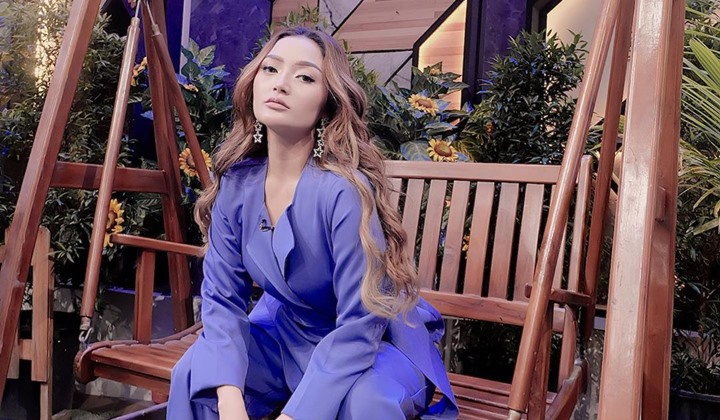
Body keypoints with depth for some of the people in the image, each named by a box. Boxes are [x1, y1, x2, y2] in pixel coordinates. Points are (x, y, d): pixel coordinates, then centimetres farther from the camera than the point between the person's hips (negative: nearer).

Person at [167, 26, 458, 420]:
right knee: (193, 376, -15)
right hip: (287, 332, 5)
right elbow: (222, 296, -9)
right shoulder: (236, 183, -12)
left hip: (376, 342, -4)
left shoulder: (342, 189, -30)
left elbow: (360, 324, -26)